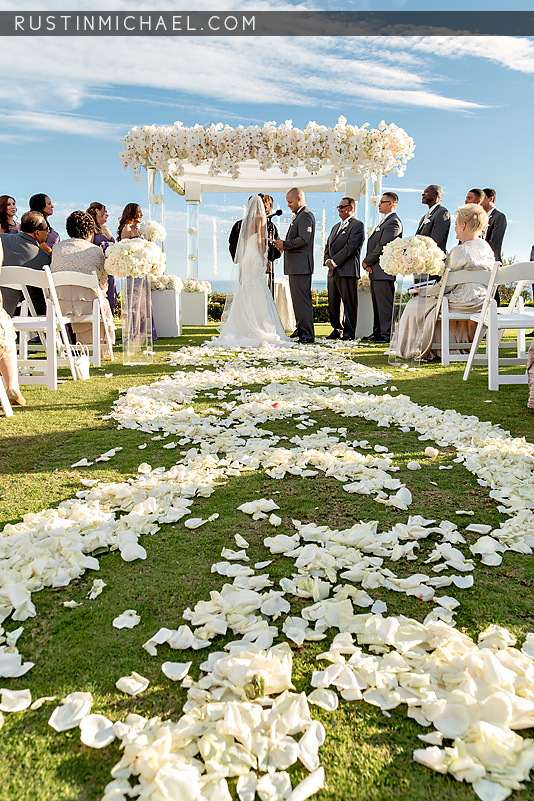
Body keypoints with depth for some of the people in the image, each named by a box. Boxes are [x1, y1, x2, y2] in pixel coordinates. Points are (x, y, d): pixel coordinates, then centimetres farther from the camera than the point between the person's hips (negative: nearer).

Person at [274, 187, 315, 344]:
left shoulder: (305, 215, -11)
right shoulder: (299, 215, 22)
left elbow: (304, 239, -22)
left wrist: (284, 244, -14)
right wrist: (284, 245, 9)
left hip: (301, 265, -11)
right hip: (295, 266, 11)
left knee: (302, 299, -10)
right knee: (297, 299, 15)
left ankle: (307, 335, -8)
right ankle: (301, 330, 24)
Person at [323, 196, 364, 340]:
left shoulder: (357, 225, -2)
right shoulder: (336, 226, 25)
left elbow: (351, 246, -14)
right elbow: (327, 246, 22)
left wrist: (335, 261, -15)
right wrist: (327, 260, 2)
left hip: (347, 270, -8)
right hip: (332, 271, 8)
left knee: (349, 303, -5)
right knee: (333, 304, 9)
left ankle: (349, 332, -1)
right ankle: (337, 330, 19)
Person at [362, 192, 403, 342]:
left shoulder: (393, 222, -12)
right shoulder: (384, 221, 21)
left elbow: (383, 246, -19)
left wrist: (367, 261, -10)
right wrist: (368, 262, 2)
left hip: (383, 270, -10)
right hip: (375, 271, 10)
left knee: (385, 304, -8)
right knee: (377, 304, 14)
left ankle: (387, 334, -4)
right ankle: (378, 332, 21)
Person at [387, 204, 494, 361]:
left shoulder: (459, 251, -20)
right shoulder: (487, 248, 6)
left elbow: (445, 285, -17)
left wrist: (422, 291, -2)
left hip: (464, 303, -9)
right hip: (482, 300, 9)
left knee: (415, 305, 7)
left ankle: (408, 350, 21)